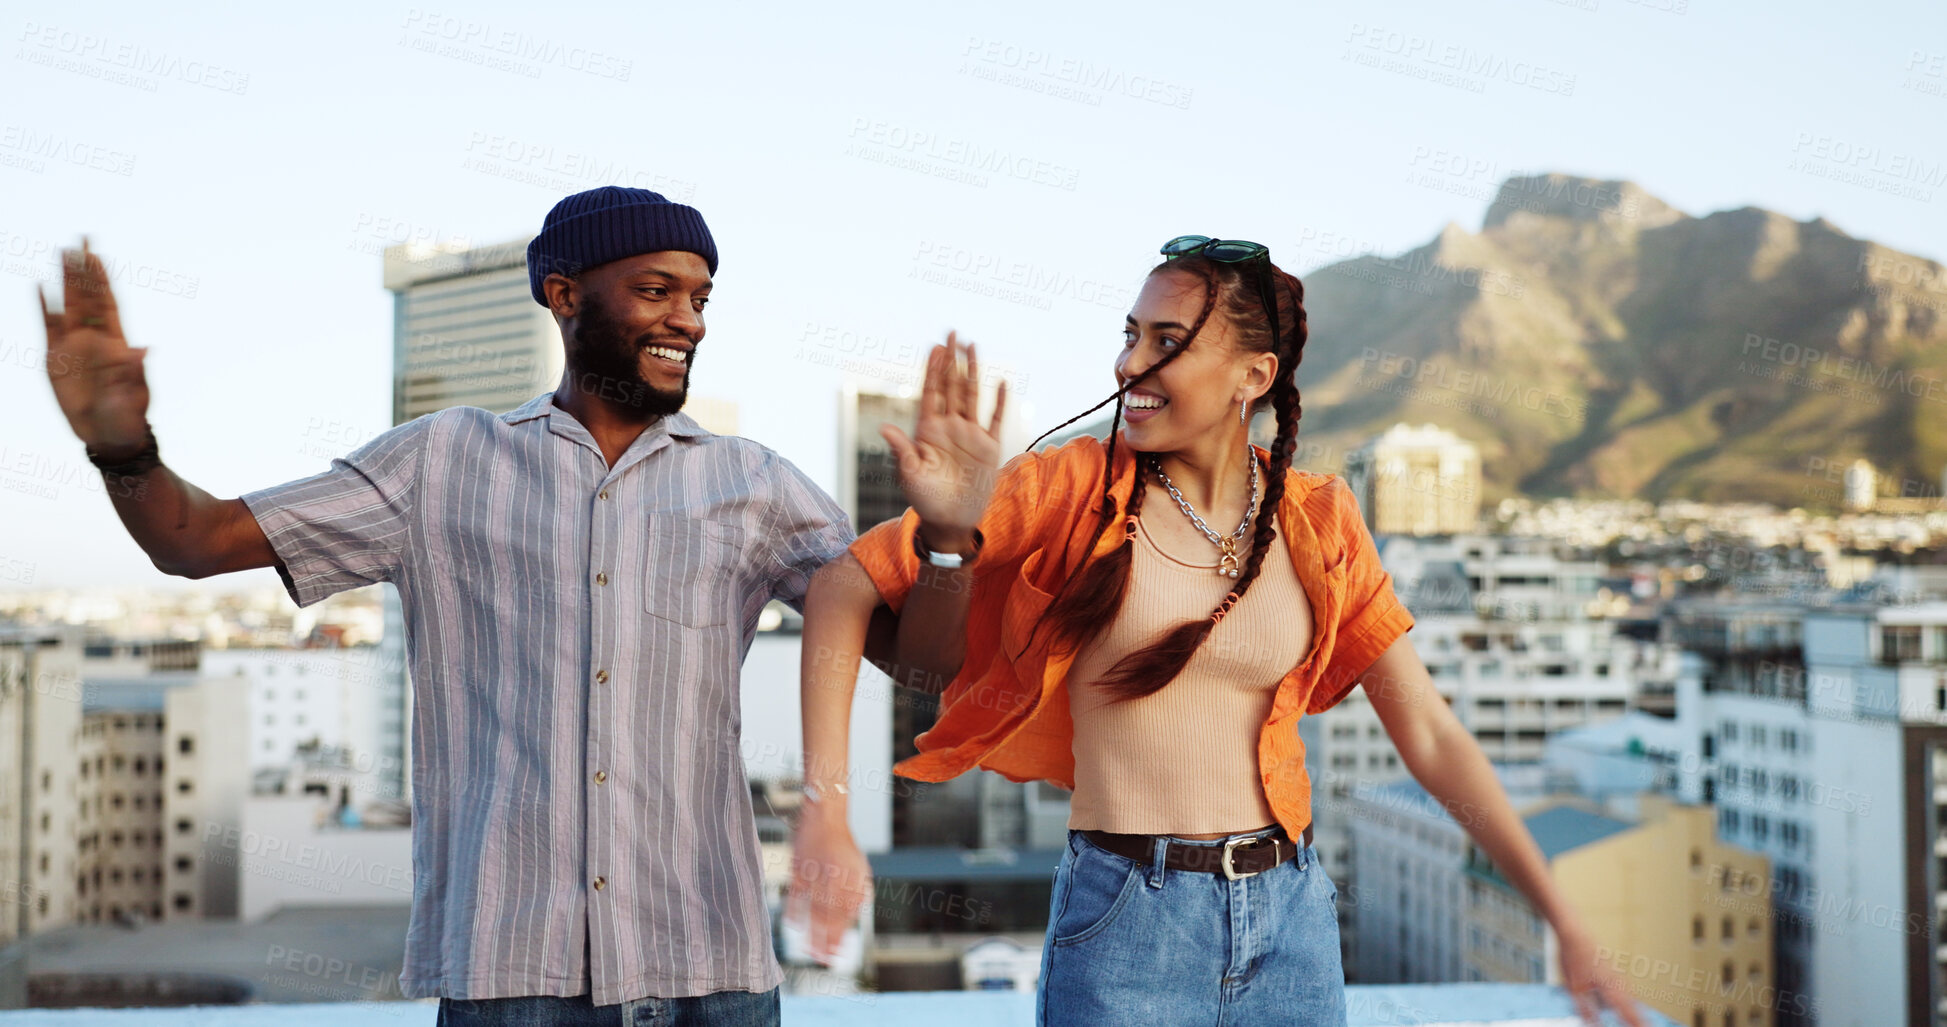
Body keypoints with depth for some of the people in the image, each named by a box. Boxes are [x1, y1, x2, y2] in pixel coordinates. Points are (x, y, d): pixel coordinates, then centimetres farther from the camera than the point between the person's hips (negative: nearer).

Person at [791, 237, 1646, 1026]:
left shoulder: (1317, 522, 3)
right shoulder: (1080, 489, -5)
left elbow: (1429, 734, 7)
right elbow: (844, 588, -5)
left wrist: (1566, 925, 5)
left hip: (1291, 919, 3)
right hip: (1126, 921, -3)